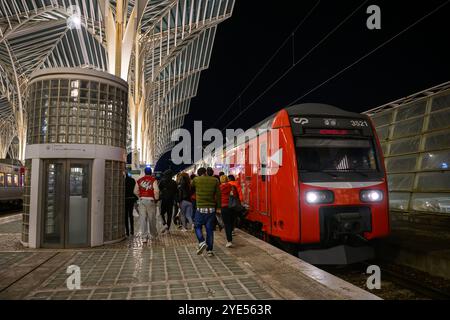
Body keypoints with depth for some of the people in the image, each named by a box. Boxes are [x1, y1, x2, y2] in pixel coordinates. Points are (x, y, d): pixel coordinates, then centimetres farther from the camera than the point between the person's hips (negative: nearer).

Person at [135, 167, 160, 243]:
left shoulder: (139, 180, 6)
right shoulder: (153, 180, -5)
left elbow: (136, 191, 9)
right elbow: (156, 191, -15)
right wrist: (156, 199, 0)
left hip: (142, 200, 2)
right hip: (150, 200, -2)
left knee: (143, 219, 4)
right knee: (152, 219, 11)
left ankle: (144, 237, 0)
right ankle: (153, 235, 26)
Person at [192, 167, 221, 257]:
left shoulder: (196, 180, -1)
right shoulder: (215, 180, 3)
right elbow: (218, 195, 2)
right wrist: (218, 207, 8)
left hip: (200, 208, -2)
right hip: (211, 209, 2)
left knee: (198, 227, 14)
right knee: (210, 229, 8)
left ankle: (202, 242, -9)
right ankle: (209, 250, 9)